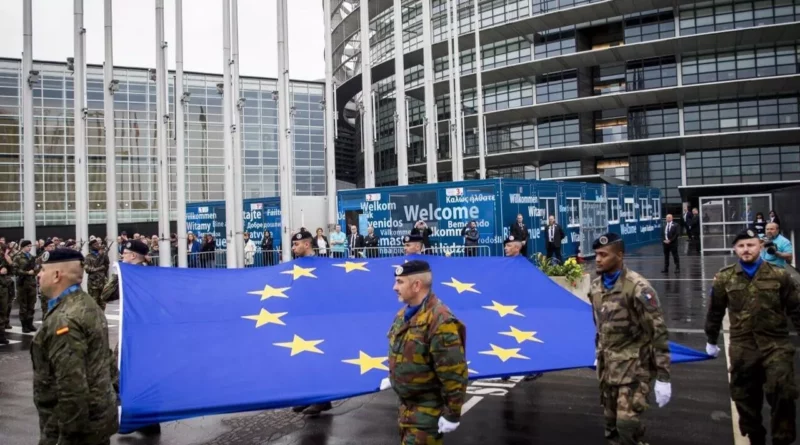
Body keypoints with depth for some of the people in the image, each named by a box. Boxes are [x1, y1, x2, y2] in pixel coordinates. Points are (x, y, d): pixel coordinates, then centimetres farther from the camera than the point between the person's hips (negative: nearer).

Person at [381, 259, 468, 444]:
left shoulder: (440, 322, -29)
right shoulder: (405, 313, 3)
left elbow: (454, 374, -27)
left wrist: (452, 414, -23)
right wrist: (392, 378, 28)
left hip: (427, 407, -9)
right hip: (406, 401, 9)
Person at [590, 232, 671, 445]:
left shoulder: (637, 287, -18)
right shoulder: (596, 286, 4)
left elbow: (658, 331, -18)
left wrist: (663, 376, -18)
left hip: (634, 366, -7)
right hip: (607, 365, 7)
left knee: (627, 423, -14)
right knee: (611, 422, 14)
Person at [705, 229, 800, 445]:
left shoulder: (779, 275, -2)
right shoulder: (724, 278, 1)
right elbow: (715, 312, 10)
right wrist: (711, 341, 17)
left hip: (776, 344, -1)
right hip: (742, 348, 2)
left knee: (782, 393, -11)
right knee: (746, 398, 11)